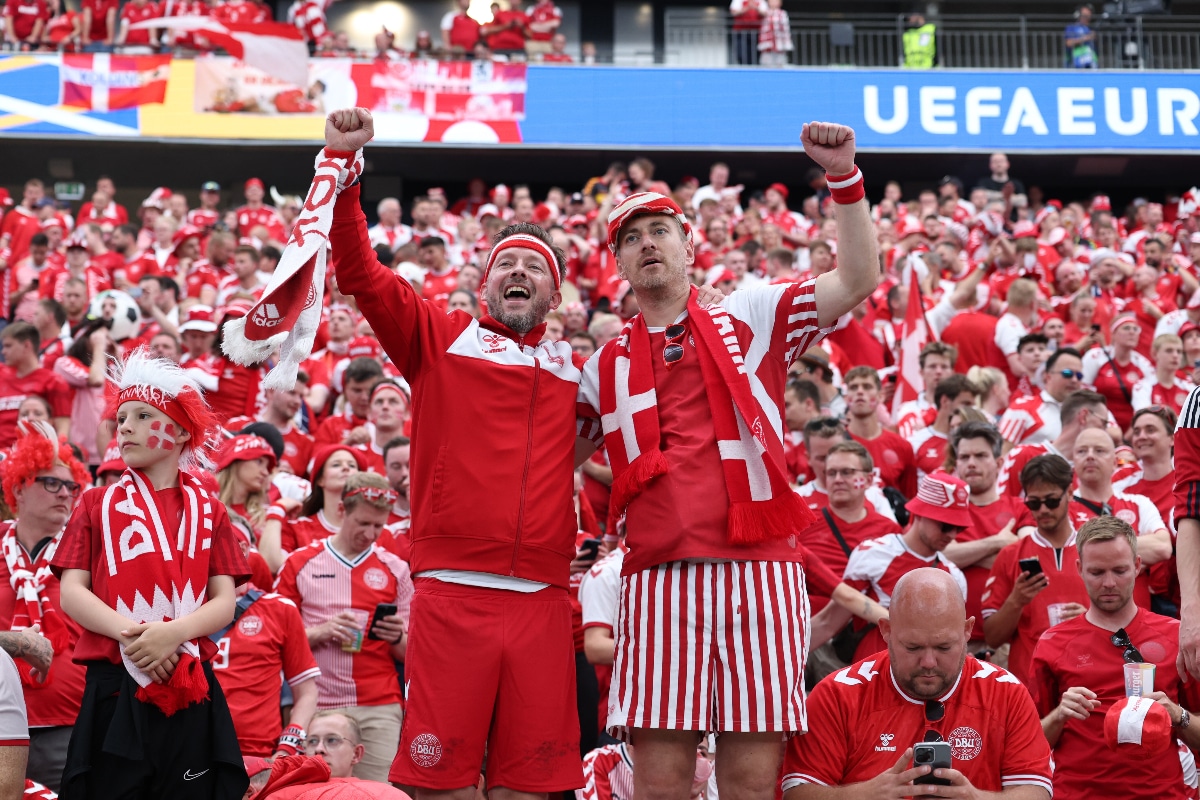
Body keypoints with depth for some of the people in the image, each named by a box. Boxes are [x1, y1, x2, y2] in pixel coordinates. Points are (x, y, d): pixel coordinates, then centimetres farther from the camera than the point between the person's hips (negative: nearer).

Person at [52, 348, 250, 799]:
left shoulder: (207, 510, 11)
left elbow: (225, 603, 2)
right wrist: (129, 633, -16)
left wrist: (173, 633, -18)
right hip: (114, 688, 0)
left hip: (189, 691, 1)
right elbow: (72, 592, 1)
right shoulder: (98, 504, 11)